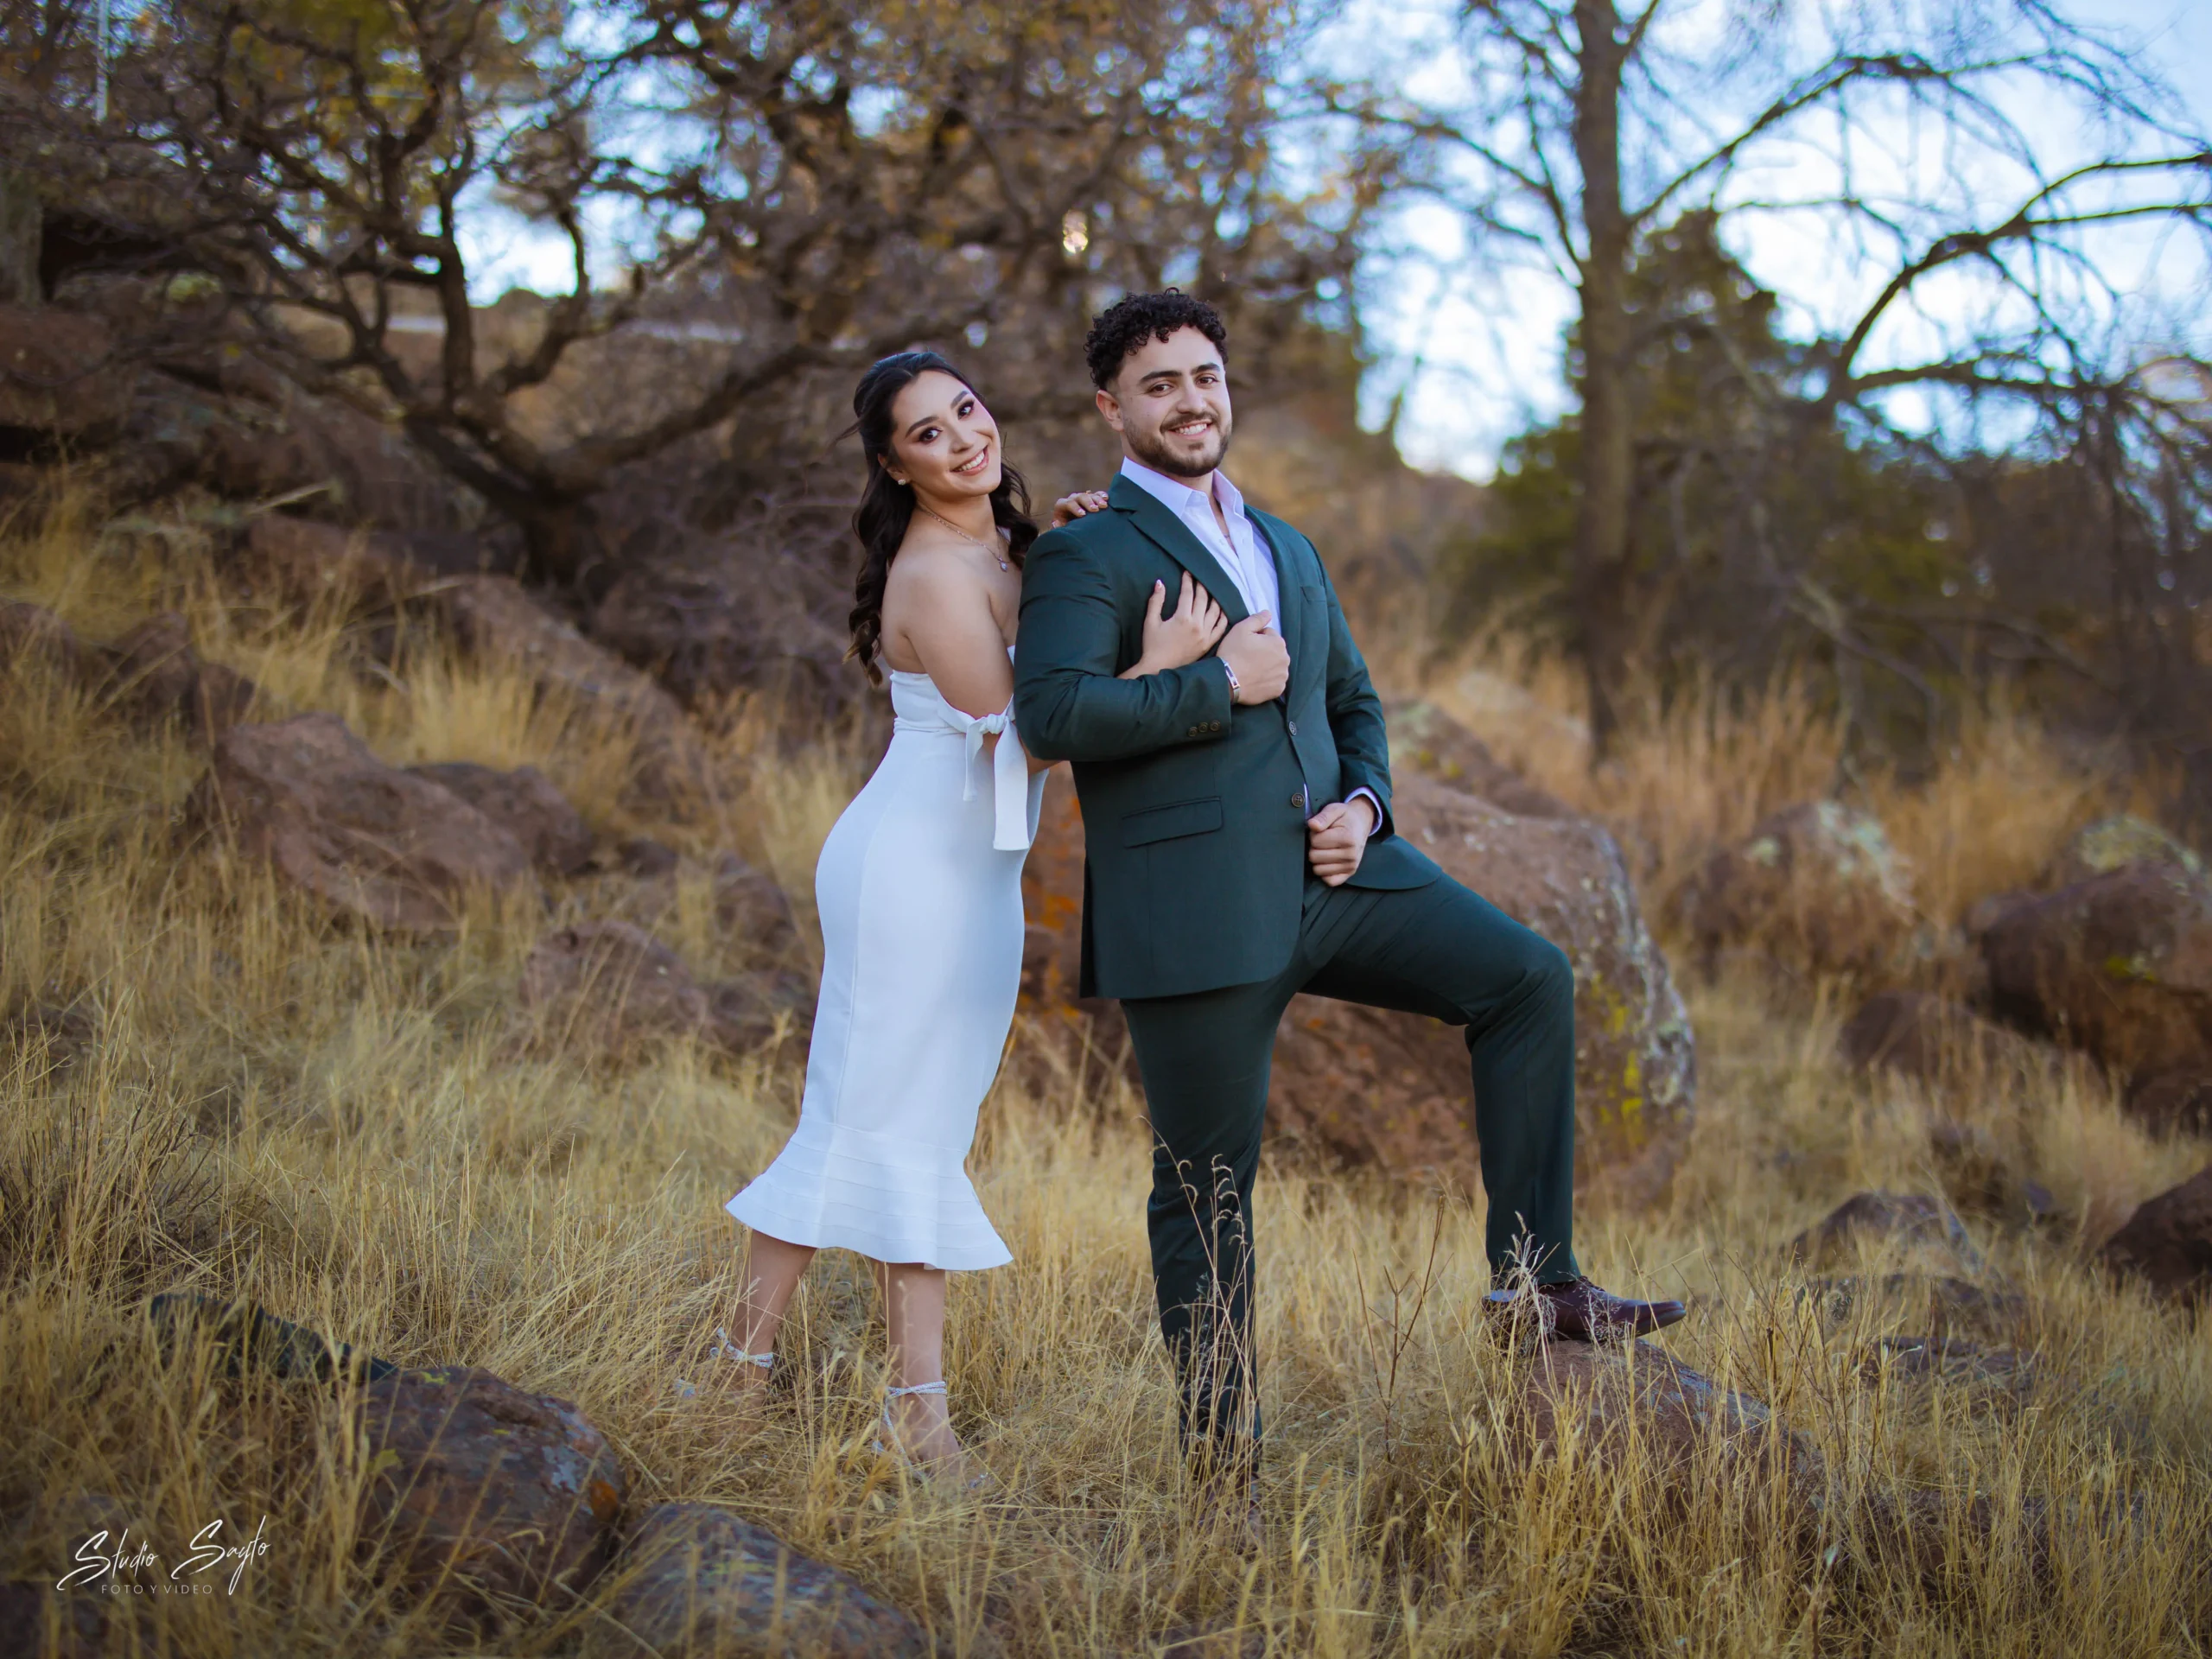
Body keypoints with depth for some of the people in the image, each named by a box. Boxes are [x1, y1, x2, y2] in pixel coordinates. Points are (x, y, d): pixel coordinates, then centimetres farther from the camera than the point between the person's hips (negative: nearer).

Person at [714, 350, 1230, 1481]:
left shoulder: (998, 550, 10)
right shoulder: (938, 574, -17)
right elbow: (1019, 740, -17)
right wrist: (1157, 667, -20)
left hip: (976, 876, 9)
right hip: (913, 865, -9)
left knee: (925, 1136, 8)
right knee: (859, 1120, -3)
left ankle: (918, 1405, 10)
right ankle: (742, 1366, 8)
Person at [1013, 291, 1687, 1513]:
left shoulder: (1288, 550, 22)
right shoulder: (1084, 556, -1)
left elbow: (1354, 703, 28)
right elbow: (1051, 713, -17)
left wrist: (1364, 803, 7)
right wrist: (1219, 685, -13)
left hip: (1327, 872, 6)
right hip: (1193, 907, -6)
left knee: (1529, 979, -9)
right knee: (1208, 1188, 0)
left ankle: (1533, 1274, -3)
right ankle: (1220, 1466, 11)